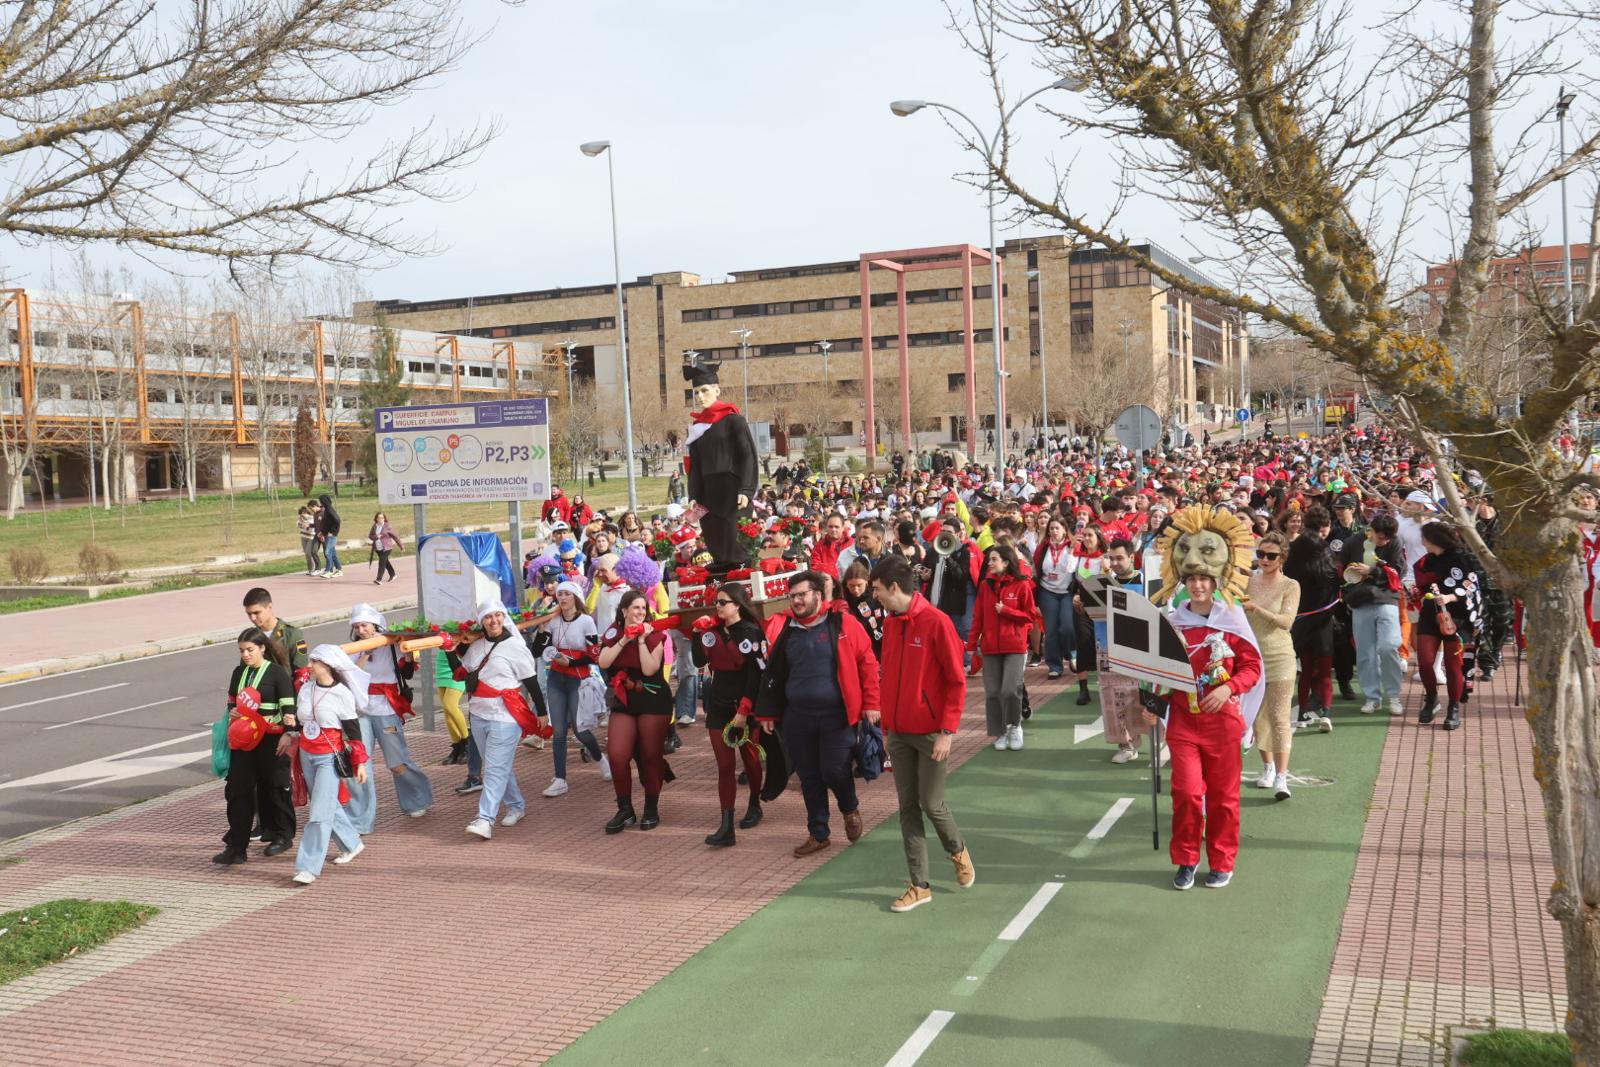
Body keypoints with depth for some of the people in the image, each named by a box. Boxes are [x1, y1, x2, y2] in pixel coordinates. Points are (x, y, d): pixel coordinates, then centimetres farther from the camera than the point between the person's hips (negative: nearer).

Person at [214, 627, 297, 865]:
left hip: (270, 739, -5)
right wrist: (232, 711, -1)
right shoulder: (239, 672, 10)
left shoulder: (277, 673, -8)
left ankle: (281, 836, 25)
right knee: (237, 790, 0)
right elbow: (231, 701, 22)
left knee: (271, 788, 7)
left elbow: (289, 707, -11)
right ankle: (236, 847, 2)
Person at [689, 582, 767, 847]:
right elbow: (700, 661, 2)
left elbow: (756, 674, -13)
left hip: (744, 706, -4)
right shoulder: (714, 630, 5)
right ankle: (726, 827, -6)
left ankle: (754, 805, 40)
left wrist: (744, 710, -17)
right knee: (724, 765, -1)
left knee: (749, 758, 15)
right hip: (718, 706, 4)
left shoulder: (751, 632, -10)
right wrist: (698, 633, -8)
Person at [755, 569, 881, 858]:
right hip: (797, 718, 4)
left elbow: (867, 663, -4)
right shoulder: (783, 629, 6)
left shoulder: (843, 625, -5)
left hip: (836, 715, -4)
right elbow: (773, 673, 12)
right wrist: (768, 713, 11)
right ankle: (818, 834, 24)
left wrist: (871, 703, -7)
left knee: (834, 771, -8)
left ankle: (850, 808, 25)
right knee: (809, 777, 10)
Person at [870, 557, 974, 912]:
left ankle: (958, 851, 30)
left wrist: (947, 732, -16)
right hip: (899, 732, 6)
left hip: (931, 732, -6)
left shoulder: (937, 622, -14)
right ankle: (919, 885, 14)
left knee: (931, 804, 0)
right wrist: (887, 726, 10)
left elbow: (957, 681, -13)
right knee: (908, 807, 6)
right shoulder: (889, 624, 6)